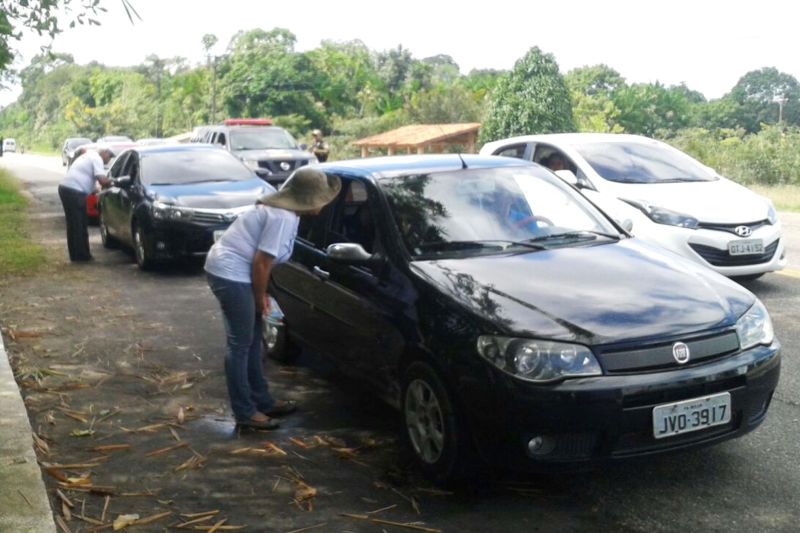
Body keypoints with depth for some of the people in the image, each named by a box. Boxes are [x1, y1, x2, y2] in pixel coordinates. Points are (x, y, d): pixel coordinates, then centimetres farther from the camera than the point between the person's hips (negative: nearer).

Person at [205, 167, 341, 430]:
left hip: (231, 271, 10)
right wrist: (260, 297, -8)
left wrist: (261, 295, 16)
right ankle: (245, 412, 4)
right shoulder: (283, 217, -20)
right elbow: (261, 262, -20)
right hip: (230, 274, -10)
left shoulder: (281, 209, 11)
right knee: (241, 344, -4)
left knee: (252, 339, 15)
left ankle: (262, 401, 24)